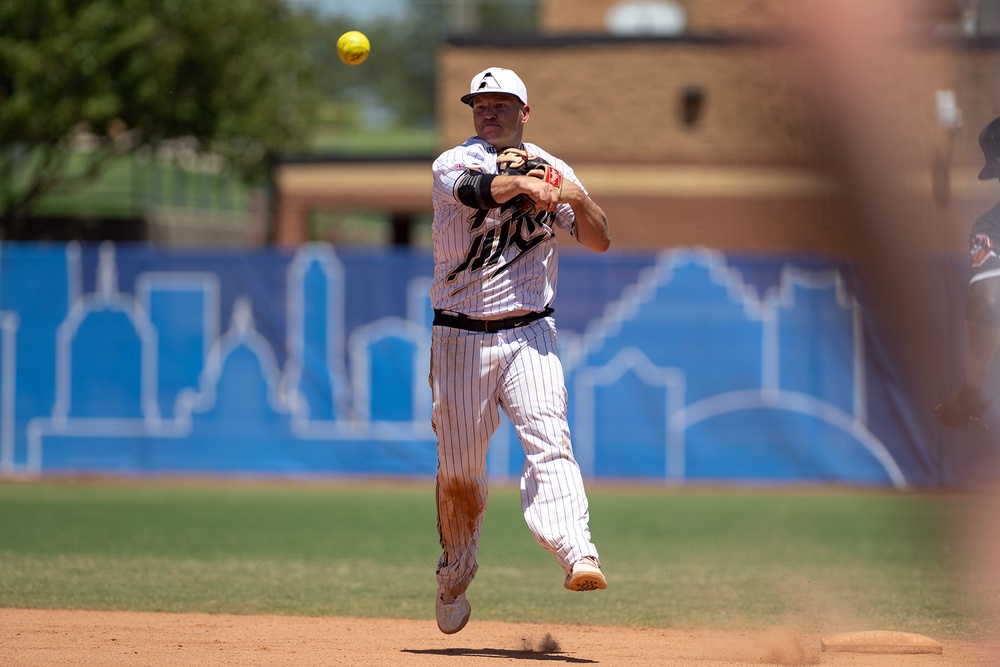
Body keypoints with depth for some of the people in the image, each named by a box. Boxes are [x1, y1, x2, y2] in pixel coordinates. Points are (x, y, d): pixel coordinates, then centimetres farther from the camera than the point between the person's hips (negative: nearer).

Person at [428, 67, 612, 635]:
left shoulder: (553, 170, 8)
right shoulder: (453, 163, -1)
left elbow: (600, 242, 4)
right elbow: (475, 189, -25)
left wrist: (576, 199, -15)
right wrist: (523, 183, -43)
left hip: (528, 333, 0)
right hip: (459, 337, 0)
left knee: (549, 439, -20)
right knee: (459, 464, 6)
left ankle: (578, 553, -35)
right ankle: (455, 575, 26)